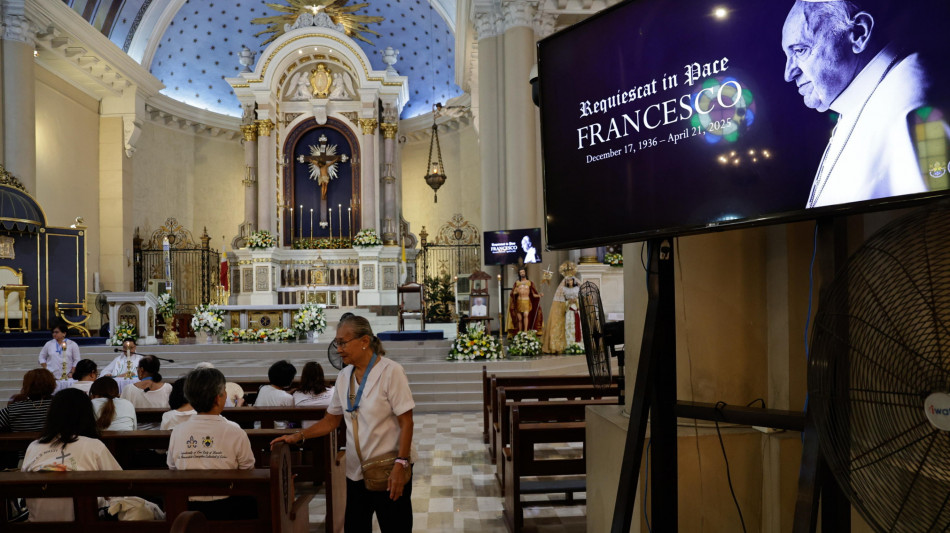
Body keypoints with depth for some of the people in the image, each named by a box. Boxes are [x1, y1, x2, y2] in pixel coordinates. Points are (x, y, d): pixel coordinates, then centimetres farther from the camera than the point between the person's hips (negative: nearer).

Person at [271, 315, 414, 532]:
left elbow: (406, 422, -14)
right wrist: (299, 436, 1)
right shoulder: (344, 376, 5)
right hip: (356, 472, 6)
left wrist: (401, 464, -20)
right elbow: (331, 420, 13)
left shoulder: (390, 371, -13)